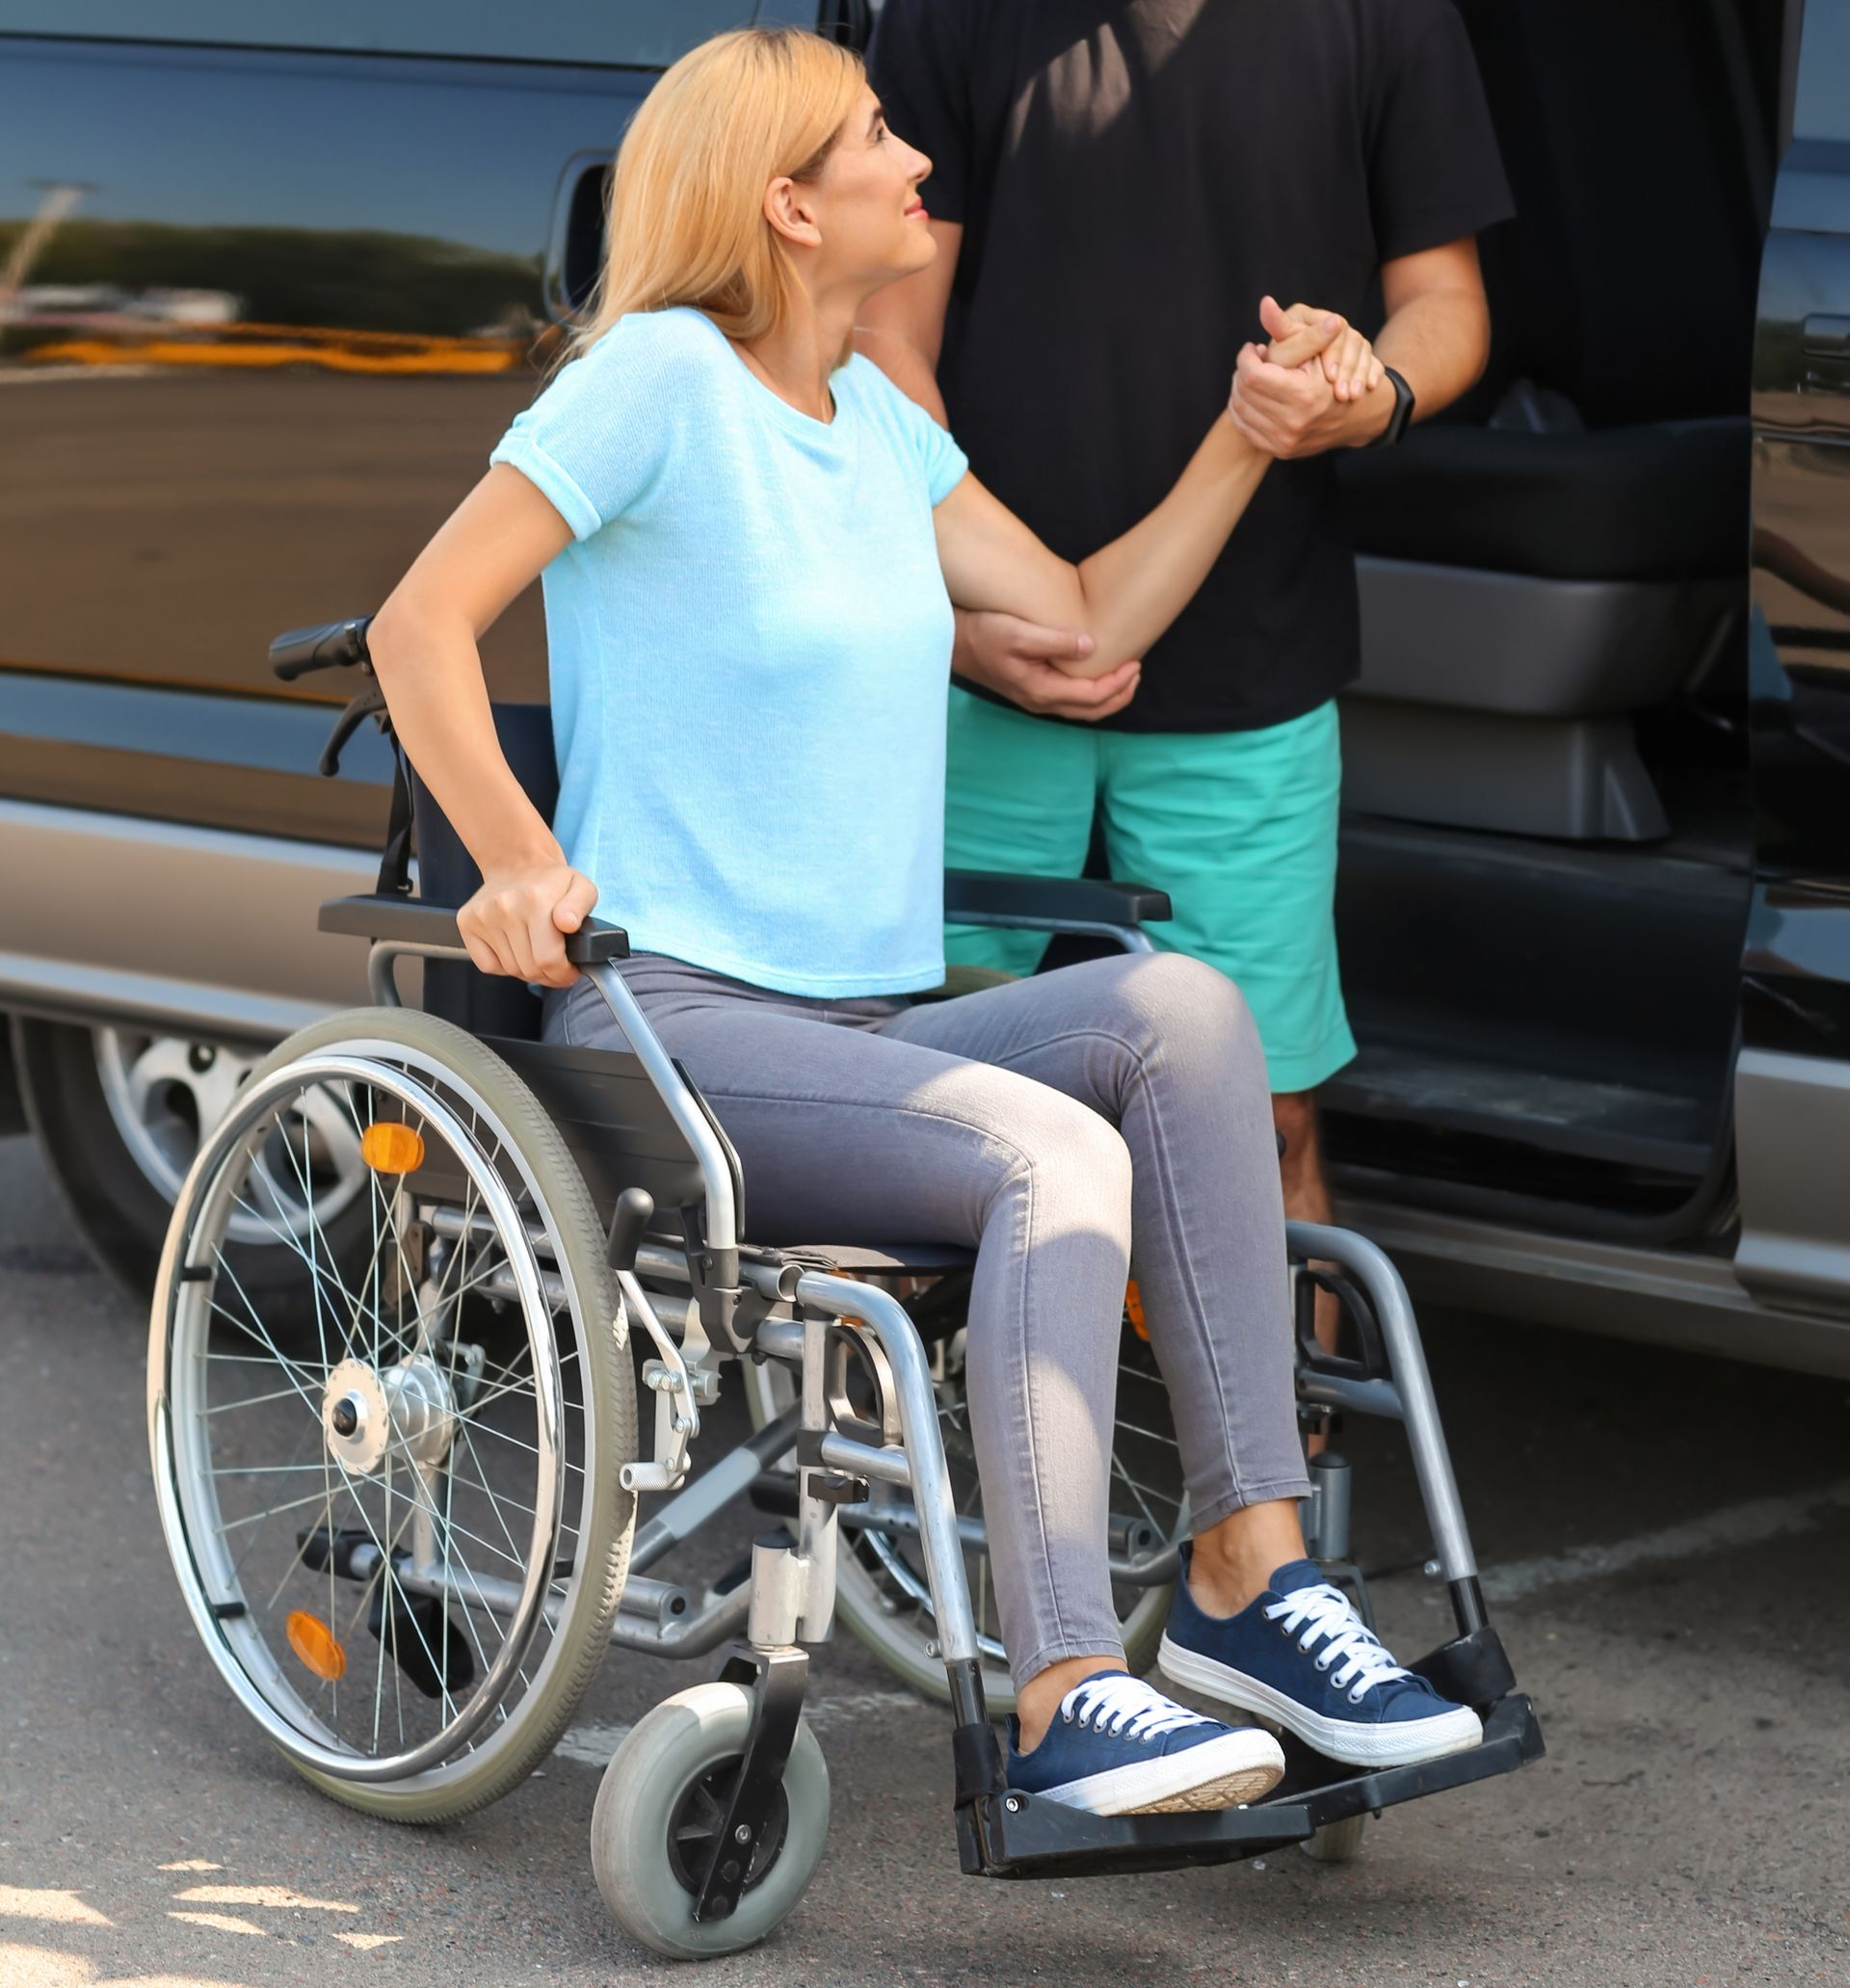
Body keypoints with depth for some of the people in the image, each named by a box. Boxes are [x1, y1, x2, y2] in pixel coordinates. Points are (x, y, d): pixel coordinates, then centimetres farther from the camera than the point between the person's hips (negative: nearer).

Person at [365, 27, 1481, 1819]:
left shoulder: (874, 421, 18)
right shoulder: (662, 375, -6)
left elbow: (1087, 626, 22)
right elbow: (420, 625, -11)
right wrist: (518, 857, -23)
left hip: (870, 1031, 7)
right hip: (670, 1029, -7)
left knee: (1183, 1011, -21)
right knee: (1057, 1156, -30)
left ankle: (1248, 1570, -22)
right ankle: (1062, 1704, -35)